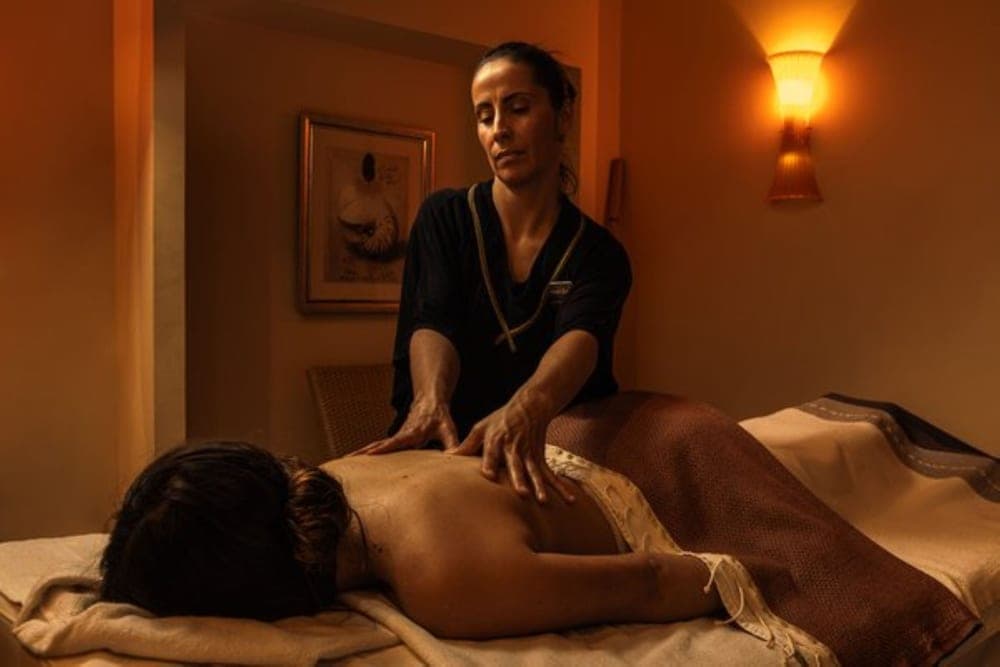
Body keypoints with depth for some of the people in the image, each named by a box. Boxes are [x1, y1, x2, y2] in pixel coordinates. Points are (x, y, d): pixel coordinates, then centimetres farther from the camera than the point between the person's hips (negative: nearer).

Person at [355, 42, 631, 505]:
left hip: (549, 465, 0)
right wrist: (431, 399, -37)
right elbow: (432, 323, -14)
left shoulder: (599, 253, 0)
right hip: (444, 454, 0)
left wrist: (527, 408, -43)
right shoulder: (444, 218, 2)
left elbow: (580, 340, -20)